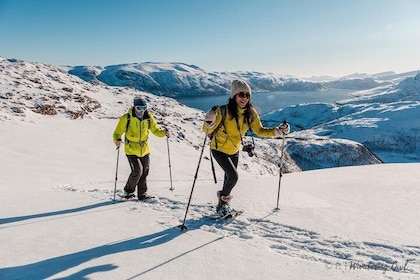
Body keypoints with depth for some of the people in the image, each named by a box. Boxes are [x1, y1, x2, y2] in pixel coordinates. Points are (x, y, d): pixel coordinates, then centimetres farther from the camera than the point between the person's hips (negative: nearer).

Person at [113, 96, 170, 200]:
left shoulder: (148, 117, -3)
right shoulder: (126, 118, -13)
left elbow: (155, 130, 6)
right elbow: (117, 132, -9)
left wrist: (163, 132, -15)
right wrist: (117, 140, -30)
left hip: (145, 150, 4)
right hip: (131, 150, -4)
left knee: (144, 172, 10)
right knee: (137, 170, -15)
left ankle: (142, 194, 25)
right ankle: (128, 191, 9)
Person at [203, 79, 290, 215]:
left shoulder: (251, 113, -13)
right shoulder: (224, 111, -27)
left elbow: (260, 131, -4)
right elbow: (207, 131, -25)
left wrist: (278, 131, -17)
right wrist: (209, 122, -47)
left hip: (234, 150, 5)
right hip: (219, 149, -5)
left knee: (230, 178, 17)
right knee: (233, 176, -20)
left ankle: (222, 205, 42)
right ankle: (223, 198, 11)